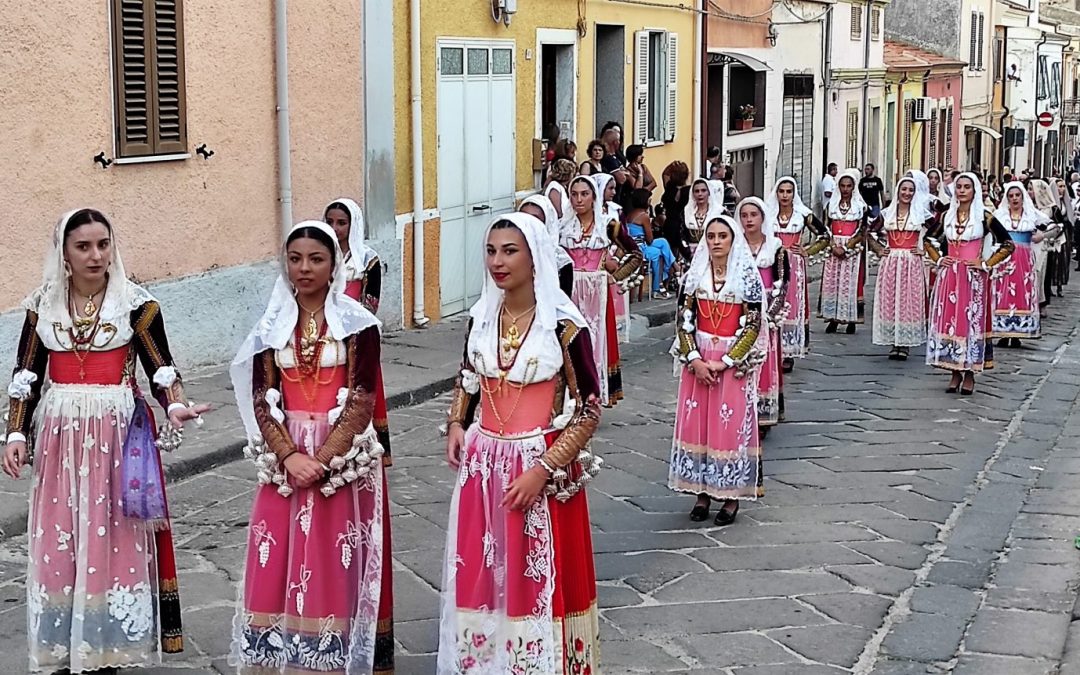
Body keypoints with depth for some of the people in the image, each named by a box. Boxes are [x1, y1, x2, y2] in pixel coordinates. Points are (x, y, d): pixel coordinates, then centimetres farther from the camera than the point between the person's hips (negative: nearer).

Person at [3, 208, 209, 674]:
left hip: (117, 435, -2)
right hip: (60, 435, 2)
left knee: (112, 540, 0)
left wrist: (175, 408, -24)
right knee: (58, 543, 4)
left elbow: (161, 369, -4)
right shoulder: (42, 305, 5)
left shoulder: (136, 302, -2)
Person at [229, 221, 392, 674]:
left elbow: (361, 403, -9)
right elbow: (262, 401, 1)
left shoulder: (357, 324, -3)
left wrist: (322, 460, -17)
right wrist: (289, 457, -13)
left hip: (342, 457, -3)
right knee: (278, 566, 3)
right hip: (285, 458, 3)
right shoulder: (272, 326, 7)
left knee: (334, 567, -1)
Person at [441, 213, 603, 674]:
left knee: (538, 579, 3)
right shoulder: (481, 316, 3)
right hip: (482, 464, 5)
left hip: (540, 466, -5)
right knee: (479, 574, 11)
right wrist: (455, 425, 2)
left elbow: (589, 409, -11)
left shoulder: (563, 325, -13)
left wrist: (544, 469, -17)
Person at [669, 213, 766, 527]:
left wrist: (724, 362, -14)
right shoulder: (694, 275, 4)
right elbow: (684, 320, 2)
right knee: (696, 422, 4)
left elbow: (753, 325, -8)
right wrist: (695, 359, -10)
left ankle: (731, 495, 7)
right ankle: (702, 491, 13)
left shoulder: (748, 276, -5)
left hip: (734, 362, -3)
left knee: (732, 425, -1)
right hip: (698, 360, 3)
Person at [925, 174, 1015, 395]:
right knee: (948, 321, 2)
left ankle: (969, 375, 5)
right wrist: (938, 259, 7)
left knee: (971, 322, -2)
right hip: (949, 277, 4)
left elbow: (1008, 244, -2)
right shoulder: (947, 216, 8)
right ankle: (955, 373, 11)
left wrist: (986, 264, -8)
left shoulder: (984, 217, -2)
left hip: (973, 278, -4)